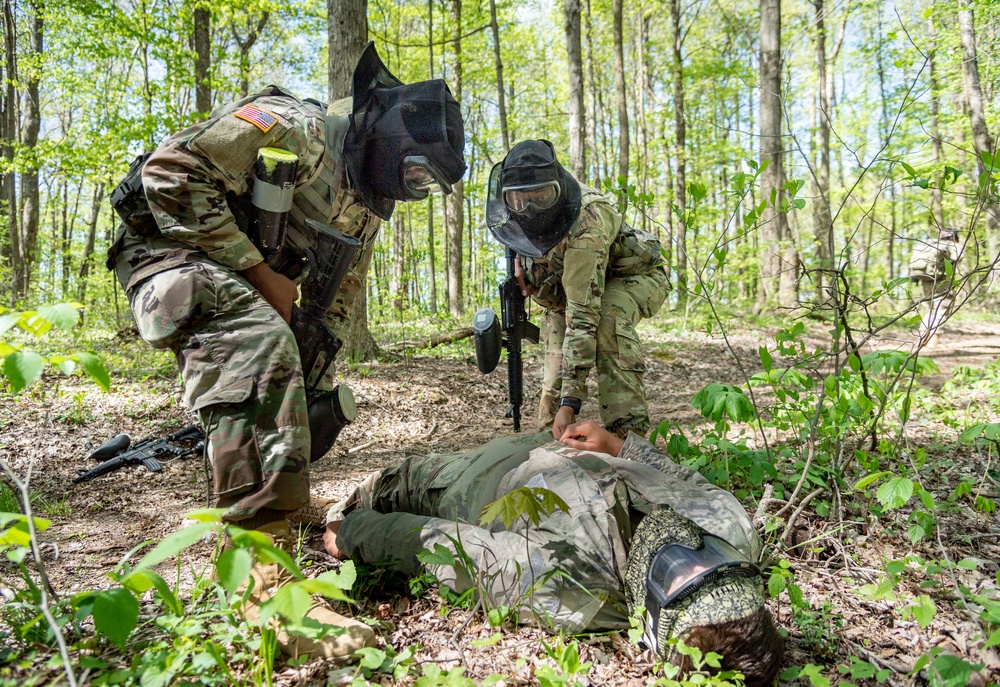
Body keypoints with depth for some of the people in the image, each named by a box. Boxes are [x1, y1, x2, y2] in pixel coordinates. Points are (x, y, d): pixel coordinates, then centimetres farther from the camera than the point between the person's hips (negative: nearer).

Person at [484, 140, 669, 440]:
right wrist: (527, 273, -12)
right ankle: (550, 433, 2)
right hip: (581, 277, 8)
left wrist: (571, 400, -47)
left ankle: (629, 433, -33)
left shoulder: (585, 229, -41)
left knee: (608, 317, -36)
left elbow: (583, 318, -45)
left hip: (637, 275, -8)